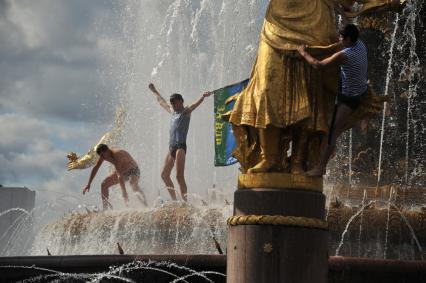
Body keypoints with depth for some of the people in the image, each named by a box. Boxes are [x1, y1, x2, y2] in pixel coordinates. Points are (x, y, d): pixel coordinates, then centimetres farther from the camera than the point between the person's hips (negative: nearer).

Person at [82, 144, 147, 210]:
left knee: (134, 186, -36)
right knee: (104, 185, 2)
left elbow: (120, 175, -42)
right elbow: (95, 168, 1)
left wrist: (124, 192, -46)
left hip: (133, 170, -9)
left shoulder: (116, 155, -35)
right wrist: (88, 184, 0)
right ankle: (105, 208, 9)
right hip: (122, 172, 9)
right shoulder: (103, 154, -11)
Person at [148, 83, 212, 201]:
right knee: (164, 174, 10)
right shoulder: (172, 111, 20)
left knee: (179, 176, -17)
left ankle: (185, 201, -19)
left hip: (180, 147, -9)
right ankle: (174, 200, 18)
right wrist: (154, 91, 48)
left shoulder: (186, 111, 0)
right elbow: (161, 101, 36)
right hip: (171, 147, 9)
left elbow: (196, 103, -18)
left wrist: (203, 97, -38)